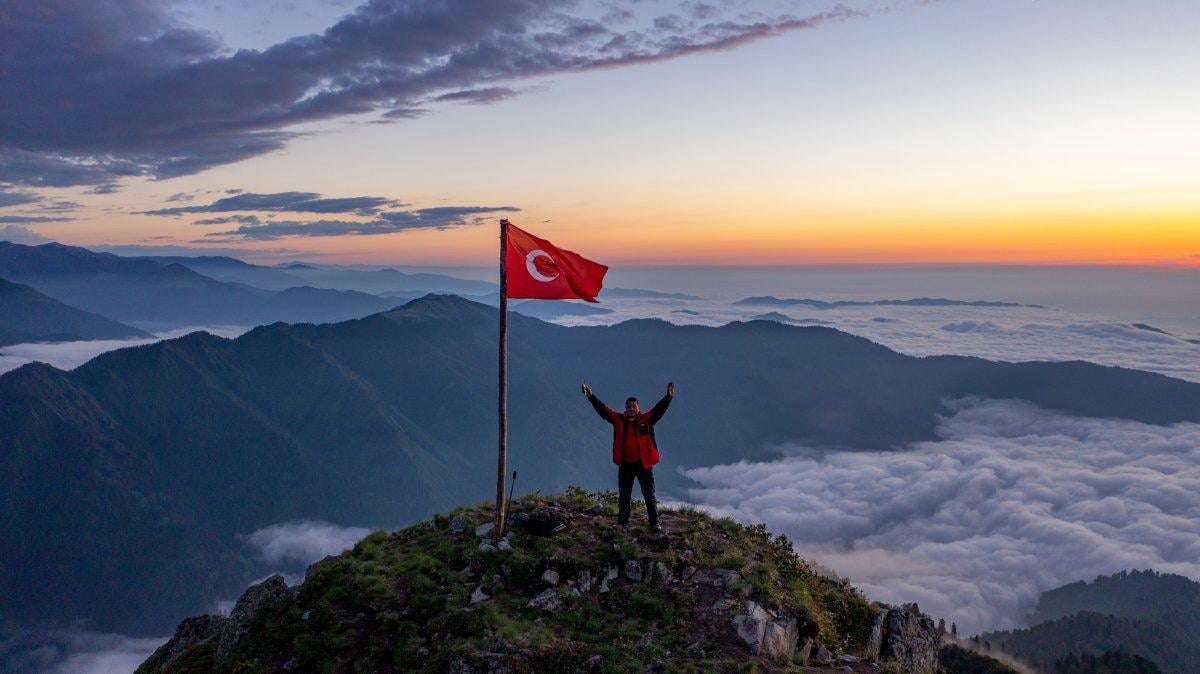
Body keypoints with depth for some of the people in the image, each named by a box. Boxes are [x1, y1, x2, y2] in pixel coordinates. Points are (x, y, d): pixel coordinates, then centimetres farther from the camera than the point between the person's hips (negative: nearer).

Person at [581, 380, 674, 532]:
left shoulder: (646, 419, -4)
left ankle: (654, 523, 12)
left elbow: (658, 409, -16)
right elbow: (603, 409, -3)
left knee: (649, 495, 5)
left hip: (644, 463, -2)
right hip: (625, 464, 2)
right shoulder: (619, 420, 1)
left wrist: (668, 396, -31)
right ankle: (622, 522, 24)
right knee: (624, 496, 13)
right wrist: (591, 396, -10)